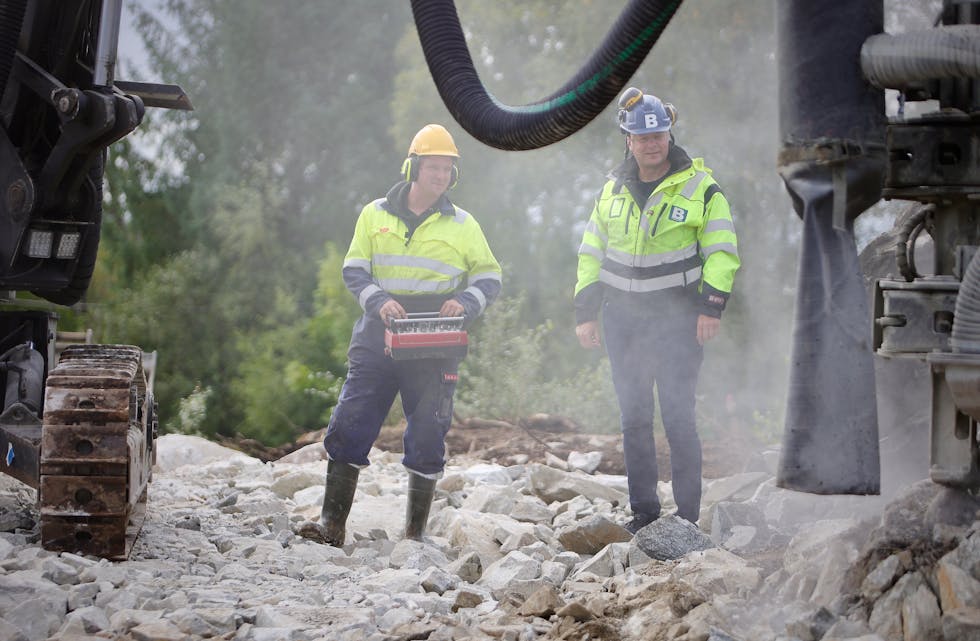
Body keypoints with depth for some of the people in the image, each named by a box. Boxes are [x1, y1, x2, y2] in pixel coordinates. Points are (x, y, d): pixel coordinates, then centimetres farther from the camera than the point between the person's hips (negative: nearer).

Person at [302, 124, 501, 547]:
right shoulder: (376, 215, 9)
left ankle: (415, 531, 11)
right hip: (377, 339, 0)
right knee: (350, 426, -6)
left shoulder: (462, 225, 7)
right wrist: (379, 300, -13)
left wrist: (466, 302, -9)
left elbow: (490, 277, 12)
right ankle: (332, 524, -1)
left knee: (427, 437, 0)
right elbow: (353, 270, 7)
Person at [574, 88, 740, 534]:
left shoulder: (700, 187, -2)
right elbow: (591, 253, 16)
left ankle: (688, 515, -3)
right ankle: (643, 513, 12)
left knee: (678, 417, -8)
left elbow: (722, 251, -3)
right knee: (634, 420, 6)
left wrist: (711, 307, -13)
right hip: (623, 318, 4)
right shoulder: (613, 189, 11)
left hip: (678, 318, -4)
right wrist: (585, 312, 10)